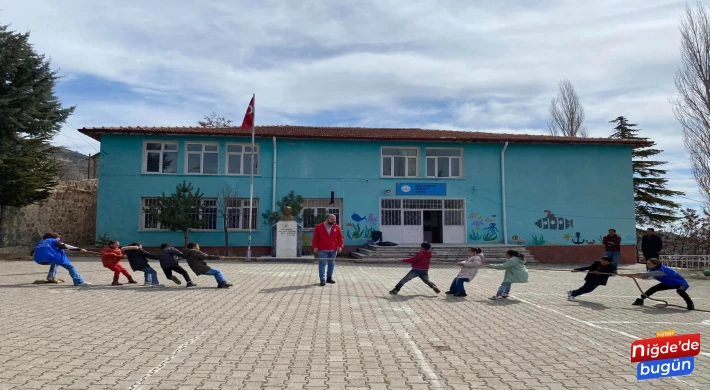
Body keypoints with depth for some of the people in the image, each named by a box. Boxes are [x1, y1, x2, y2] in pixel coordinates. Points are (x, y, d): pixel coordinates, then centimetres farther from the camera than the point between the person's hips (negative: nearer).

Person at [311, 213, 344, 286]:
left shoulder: (337, 227, 4)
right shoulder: (319, 227, -3)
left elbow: (340, 238, 8)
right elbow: (315, 238, 0)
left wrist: (340, 246, -3)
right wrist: (315, 247, -6)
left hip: (333, 250, 3)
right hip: (322, 250, -3)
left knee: (331, 264, 11)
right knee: (322, 264, -7)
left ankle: (329, 278, 25)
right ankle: (322, 279, -5)